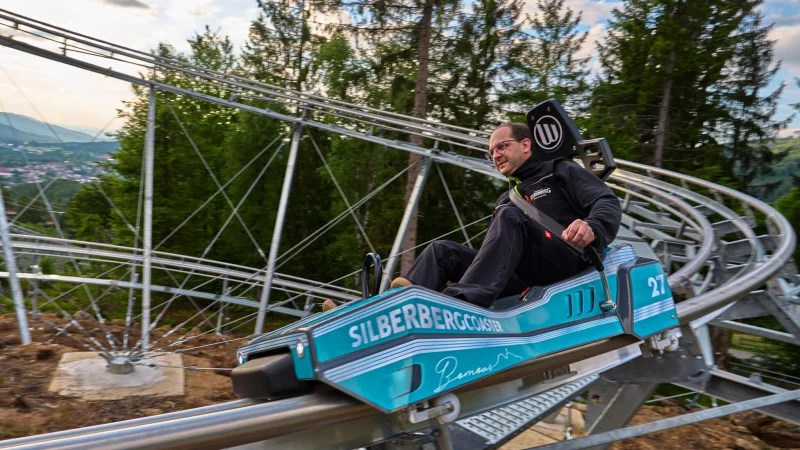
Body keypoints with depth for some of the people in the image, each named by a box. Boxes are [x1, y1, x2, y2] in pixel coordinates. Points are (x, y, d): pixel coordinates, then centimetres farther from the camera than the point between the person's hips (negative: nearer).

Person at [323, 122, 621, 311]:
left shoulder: (562, 172, 13)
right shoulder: (508, 199, 29)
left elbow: (608, 202, -4)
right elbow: (499, 255, 24)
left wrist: (592, 228, -27)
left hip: (567, 261, -6)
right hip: (525, 277, 6)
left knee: (509, 217, -29)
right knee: (442, 251, -7)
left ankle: (462, 303, -49)